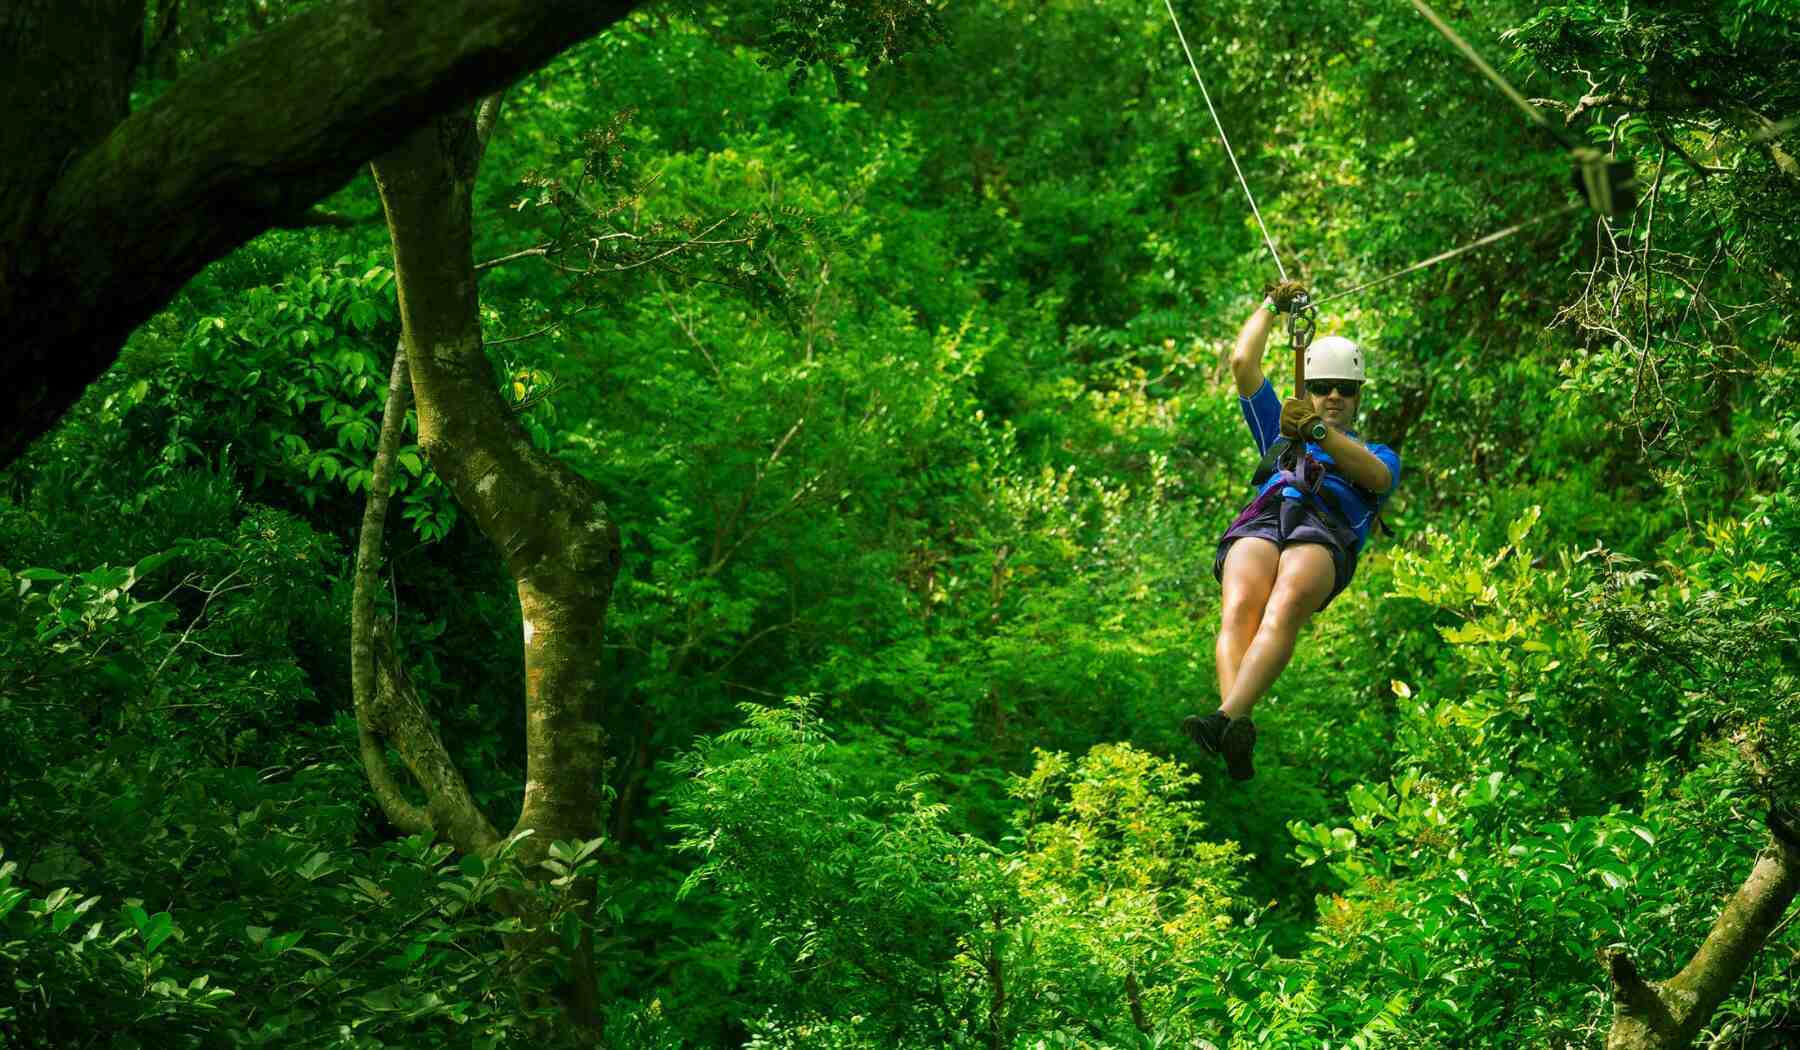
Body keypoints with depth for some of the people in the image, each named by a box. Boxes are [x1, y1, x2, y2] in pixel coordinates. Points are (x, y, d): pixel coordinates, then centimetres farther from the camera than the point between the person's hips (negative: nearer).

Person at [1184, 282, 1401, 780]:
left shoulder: (1376, 454, 34)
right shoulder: (1280, 435, 42)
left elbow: (1377, 476, 7)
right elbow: (1243, 363, 35)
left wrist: (1320, 433, -7)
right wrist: (1273, 306, 41)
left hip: (1325, 535, -2)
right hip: (1259, 524, 2)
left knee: (1285, 608, -37)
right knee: (1240, 608, -34)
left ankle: (1226, 718, -60)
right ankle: (1240, 738, -57)